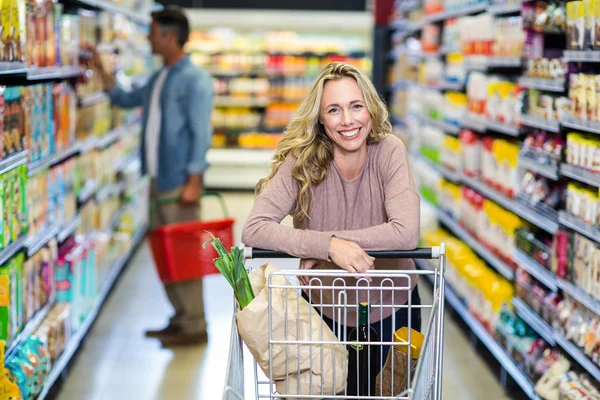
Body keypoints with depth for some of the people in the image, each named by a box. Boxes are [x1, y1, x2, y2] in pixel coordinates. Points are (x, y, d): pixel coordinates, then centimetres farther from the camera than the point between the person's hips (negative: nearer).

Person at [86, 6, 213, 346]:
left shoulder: (194, 79, -12)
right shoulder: (159, 79, 15)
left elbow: (201, 133, -16)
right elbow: (126, 99, 30)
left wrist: (193, 181, -21)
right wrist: (100, 68, 21)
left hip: (180, 182, -9)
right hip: (159, 179, 9)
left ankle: (194, 326, 1)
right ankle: (181, 319, 22)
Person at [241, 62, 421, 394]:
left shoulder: (389, 151, -17)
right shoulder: (301, 161, -18)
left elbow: (407, 232, -29)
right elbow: (253, 229, -29)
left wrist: (324, 244, -30)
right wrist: (329, 246, -39)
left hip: (390, 307, 0)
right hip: (324, 308, 0)